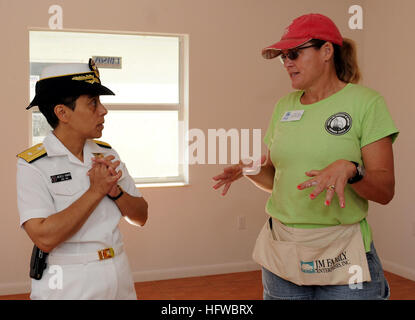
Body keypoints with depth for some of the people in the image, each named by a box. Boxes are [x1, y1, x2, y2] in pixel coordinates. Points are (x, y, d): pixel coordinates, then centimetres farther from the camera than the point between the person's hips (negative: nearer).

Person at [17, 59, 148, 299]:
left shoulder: (108, 154, 2)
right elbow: (44, 238, -23)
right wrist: (96, 190, -20)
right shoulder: (33, 166, -13)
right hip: (66, 285, -5)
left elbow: (141, 217, 4)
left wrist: (115, 190, -14)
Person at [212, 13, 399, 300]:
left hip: (342, 256, -4)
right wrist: (250, 170, -4)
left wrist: (349, 170, -27)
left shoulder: (366, 102, -6)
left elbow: (385, 191, -9)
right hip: (281, 252, 4)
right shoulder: (284, 106, 8)